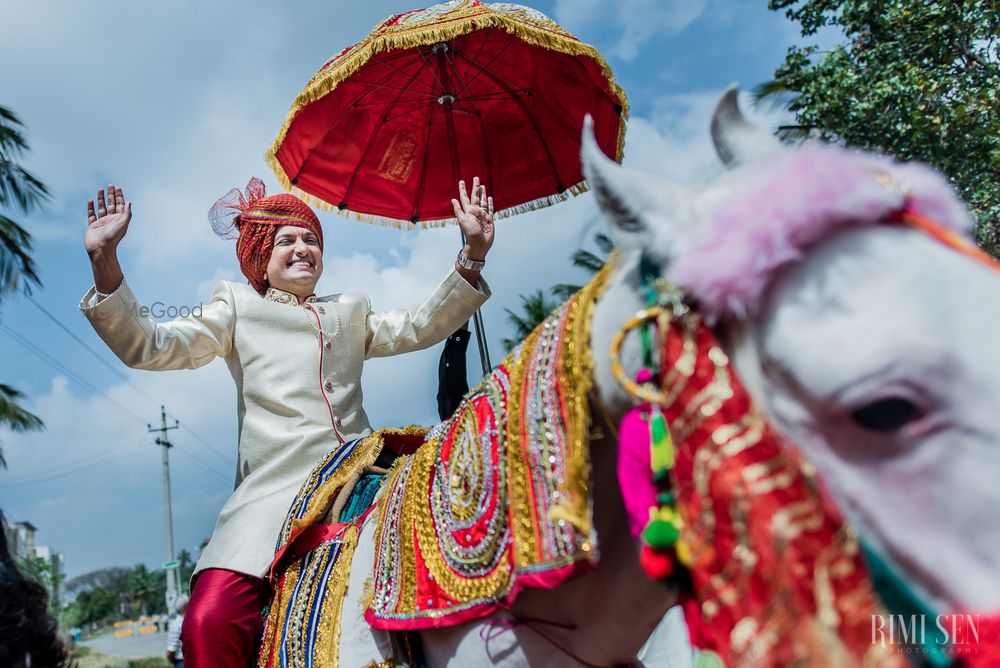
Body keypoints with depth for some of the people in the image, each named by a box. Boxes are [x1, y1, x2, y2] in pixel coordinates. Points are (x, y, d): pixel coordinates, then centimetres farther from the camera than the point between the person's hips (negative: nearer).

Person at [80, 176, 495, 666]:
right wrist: (105, 262, 0)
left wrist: (472, 254, 12)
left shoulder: (351, 311, 32)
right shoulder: (237, 306, 23)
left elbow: (420, 327, 22)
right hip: (274, 486, -2)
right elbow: (145, 346, 14)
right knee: (210, 623, -26)